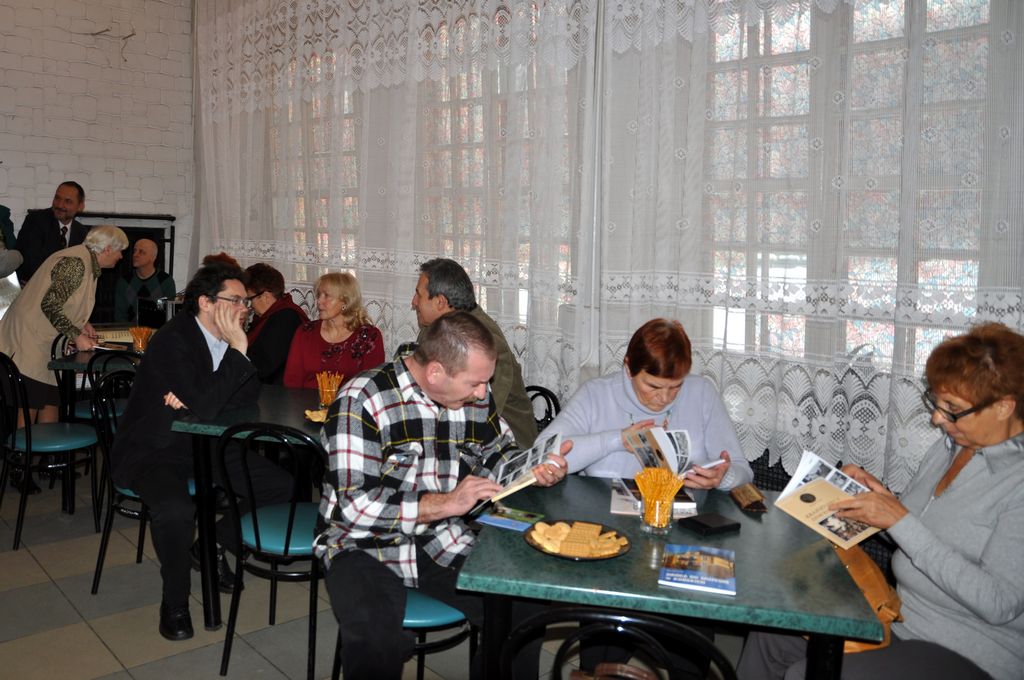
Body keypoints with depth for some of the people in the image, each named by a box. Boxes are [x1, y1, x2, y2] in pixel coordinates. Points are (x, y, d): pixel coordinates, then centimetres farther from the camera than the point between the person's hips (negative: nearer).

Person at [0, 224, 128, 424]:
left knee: (50, 403, 9)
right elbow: (49, 304, -24)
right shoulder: (76, 263, -18)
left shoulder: (88, 264, 13)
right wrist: (77, 335, -20)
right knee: (28, 408, -8)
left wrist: (81, 324, 5)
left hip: (46, 344, 10)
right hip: (29, 340, -10)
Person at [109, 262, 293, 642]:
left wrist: (193, 399, -16)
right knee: (175, 510, -36)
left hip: (203, 447, 7)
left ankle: (213, 546, 17)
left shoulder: (227, 338, 0)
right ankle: (174, 602, -8)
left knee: (280, 484, -3)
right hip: (151, 451, -7)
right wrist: (238, 348, -30)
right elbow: (206, 407, -32)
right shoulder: (172, 340, -22)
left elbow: (250, 394, -2)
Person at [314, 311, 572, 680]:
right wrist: (448, 503, -23)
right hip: (367, 547, -5)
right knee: (378, 644, -32)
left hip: (443, 544, 5)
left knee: (524, 610, -13)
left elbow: (500, 454, 18)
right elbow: (356, 504, -21)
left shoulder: (477, 397, 1)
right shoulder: (360, 400, -16)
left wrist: (535, 470, -4)